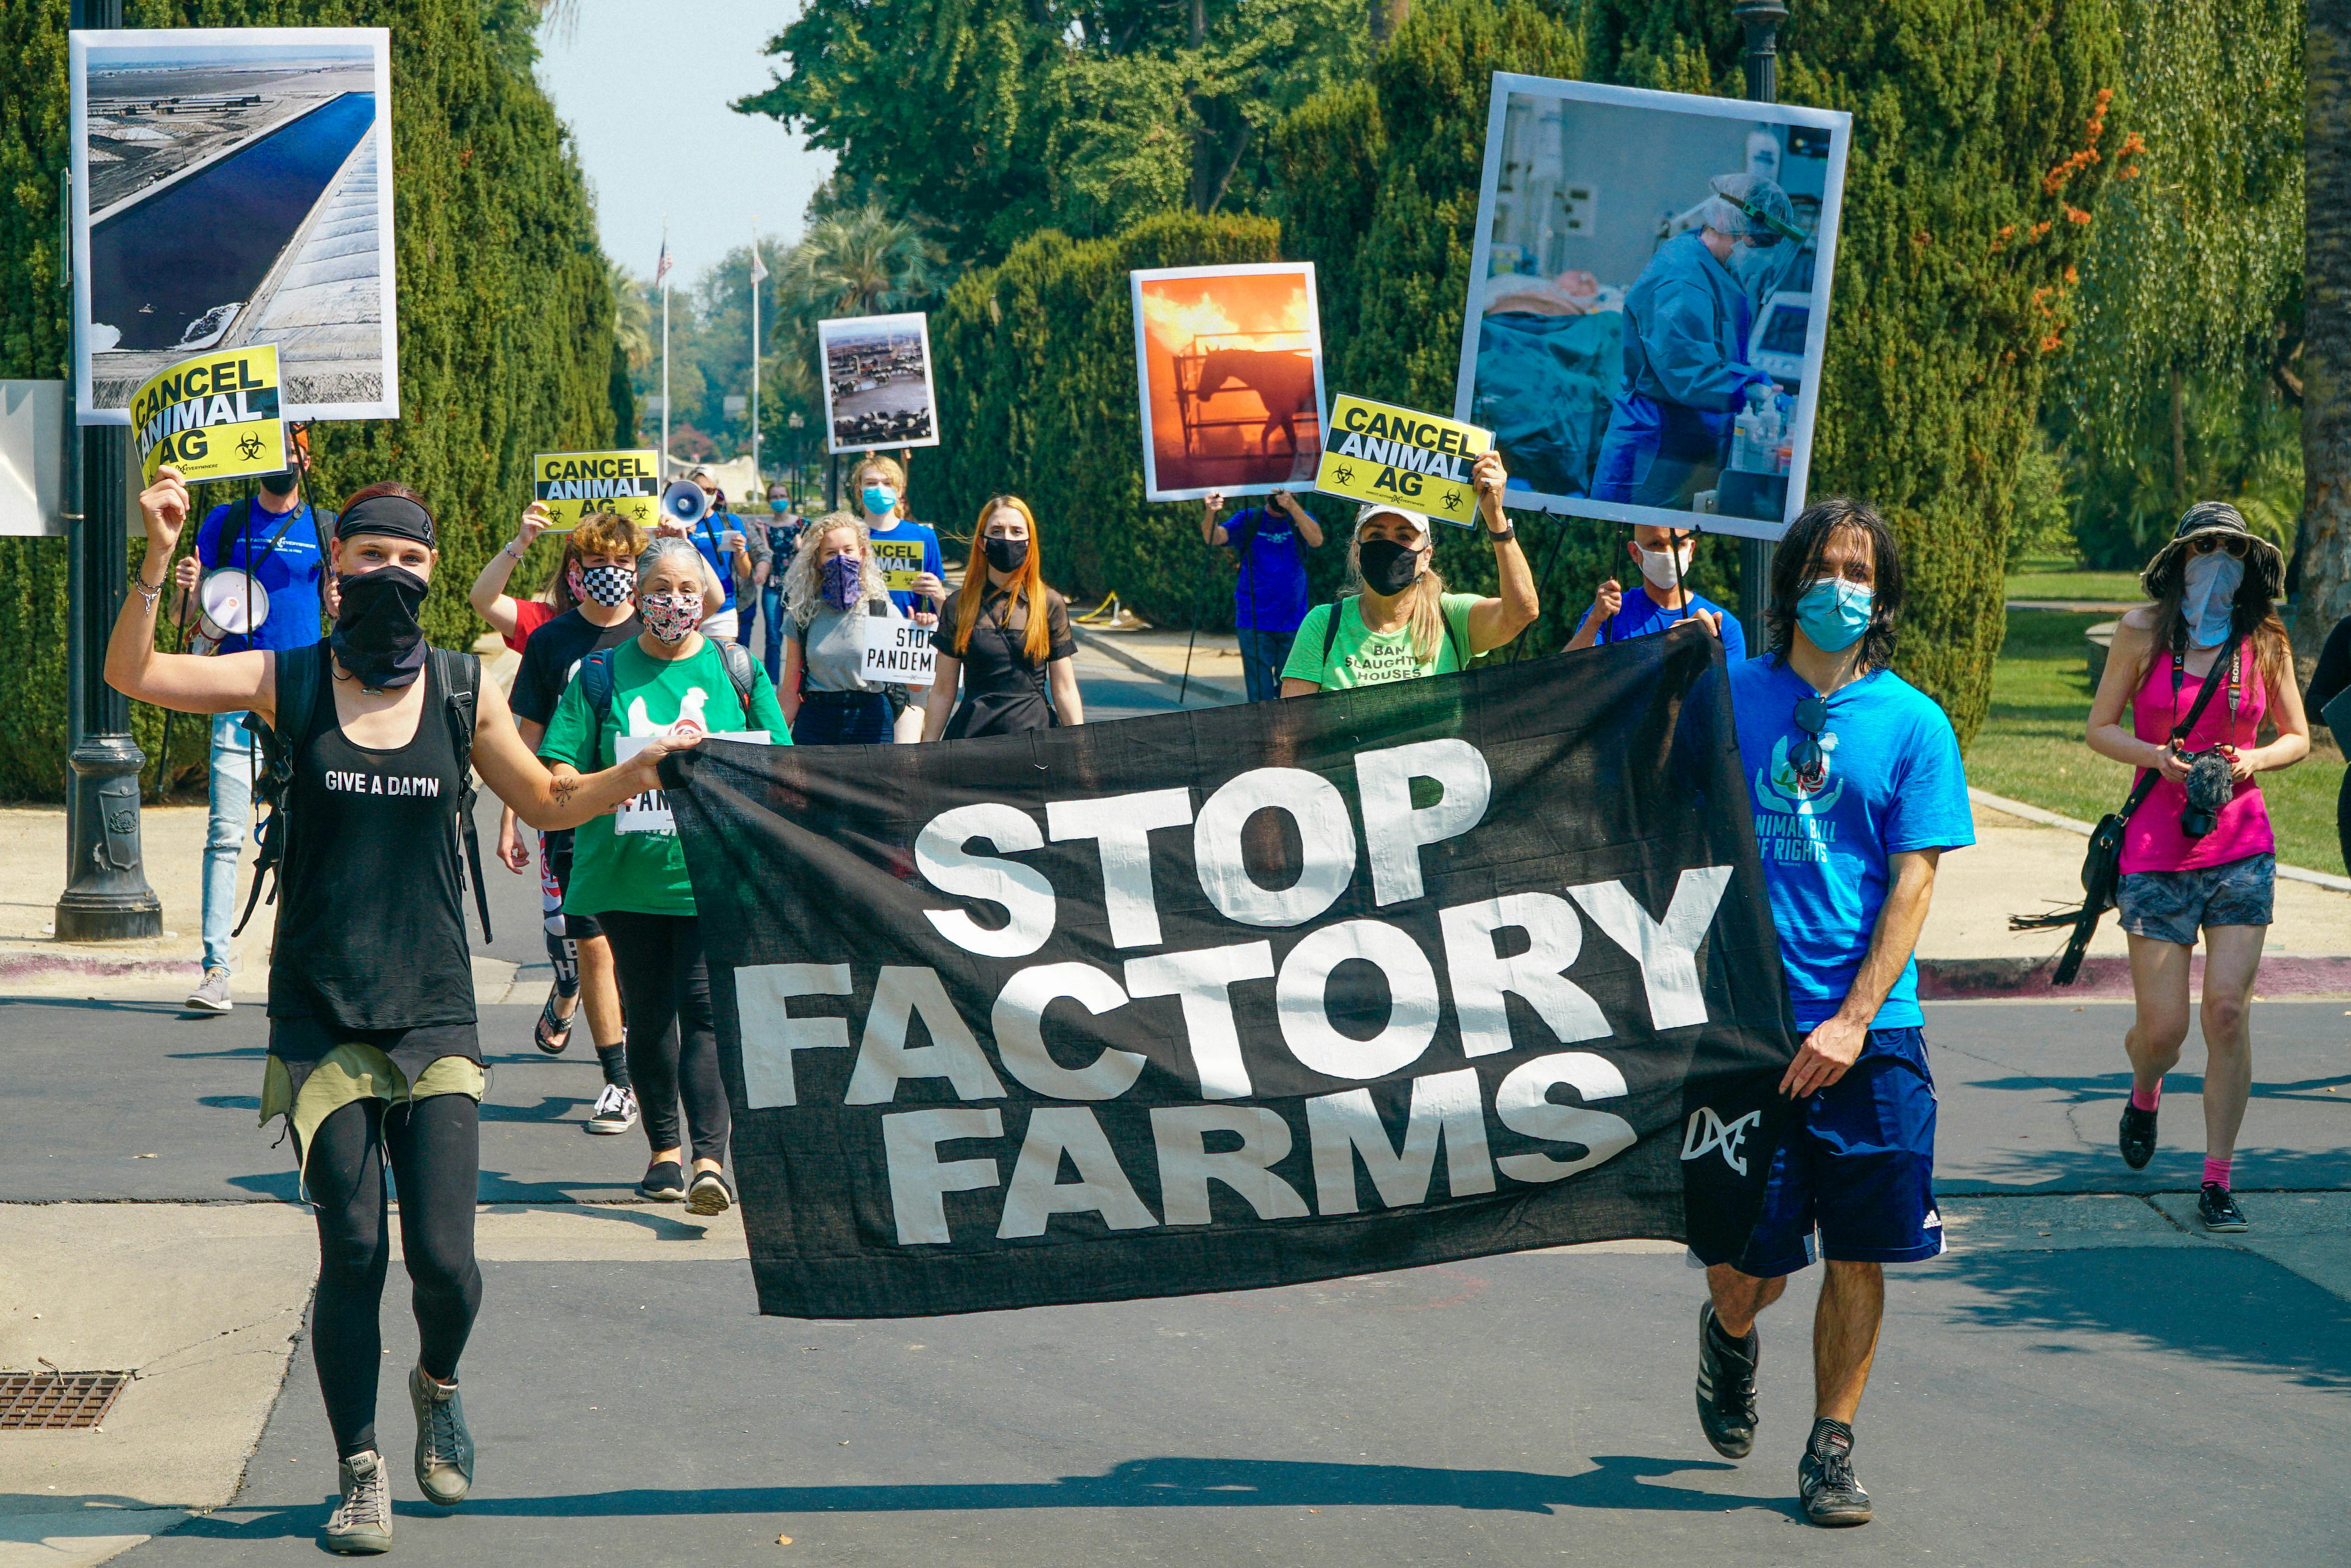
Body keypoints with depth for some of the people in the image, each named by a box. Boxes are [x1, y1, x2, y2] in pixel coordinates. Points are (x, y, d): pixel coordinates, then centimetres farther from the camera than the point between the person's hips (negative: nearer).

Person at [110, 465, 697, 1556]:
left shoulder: (463, 692, 4)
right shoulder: (286, 681, 0)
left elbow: (548, 804, 15)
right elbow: (133, 676, -9)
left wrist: (649, 762, 1)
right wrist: (158, 559, -22)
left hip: (434, 1009, 1)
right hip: (321, 1013, -1)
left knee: (444, 1259, -5)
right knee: (352, 1254, -2)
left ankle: (438, 1385, 29)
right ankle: (361, 1475, 15)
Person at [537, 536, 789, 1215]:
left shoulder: (736, 669, 7)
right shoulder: (602, 673, 6)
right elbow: (559, 772, 3)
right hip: (628, 873, 2)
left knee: (705, 1010, -13)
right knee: (648, 1016, 9)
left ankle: (710, 1158, -18)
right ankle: (665, 1152, 22)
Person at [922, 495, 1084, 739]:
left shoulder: (1051, 605, 4)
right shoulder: (959, 606, 6)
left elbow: (1065, 691, 4)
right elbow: (943, 691, 8)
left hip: (1034, 729, -1)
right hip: (971, 733, 1)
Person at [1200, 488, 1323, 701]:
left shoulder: (1301, 519, 8)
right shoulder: (1249, 519, 4)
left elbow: (1316, 540, -13)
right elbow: (1216, 538, -10)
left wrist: (1292, 507, -28)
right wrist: (1210, 514, -33)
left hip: (1293, 624, 2)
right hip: (1254, 624, -2)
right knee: (1260, 696, -6)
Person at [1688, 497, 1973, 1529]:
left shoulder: (1912, 723, 1)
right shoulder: (1728, 697, 3)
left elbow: (1913, 881, -3)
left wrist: (1853, 1021, -11)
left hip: (1871, 1032, 0)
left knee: (1858, 1255, 2)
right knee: (1747, 1262, 1)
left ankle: (1832, 1448, 17)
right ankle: (1730, 1334, 36)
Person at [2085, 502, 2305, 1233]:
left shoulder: (2265, 638, 4)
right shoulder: (2143, 631, -1)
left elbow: (2297, 737, 12)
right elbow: (2099, 729, 4)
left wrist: (2252, 760, -8)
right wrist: (2159, 757, -13)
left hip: (2241, 849, 1)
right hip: (2156, 847, -1)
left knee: (2228, 1012, -8)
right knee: (2162, 1029, -2)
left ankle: (2217, 1183, 3)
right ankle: (2145, 1091, 36)